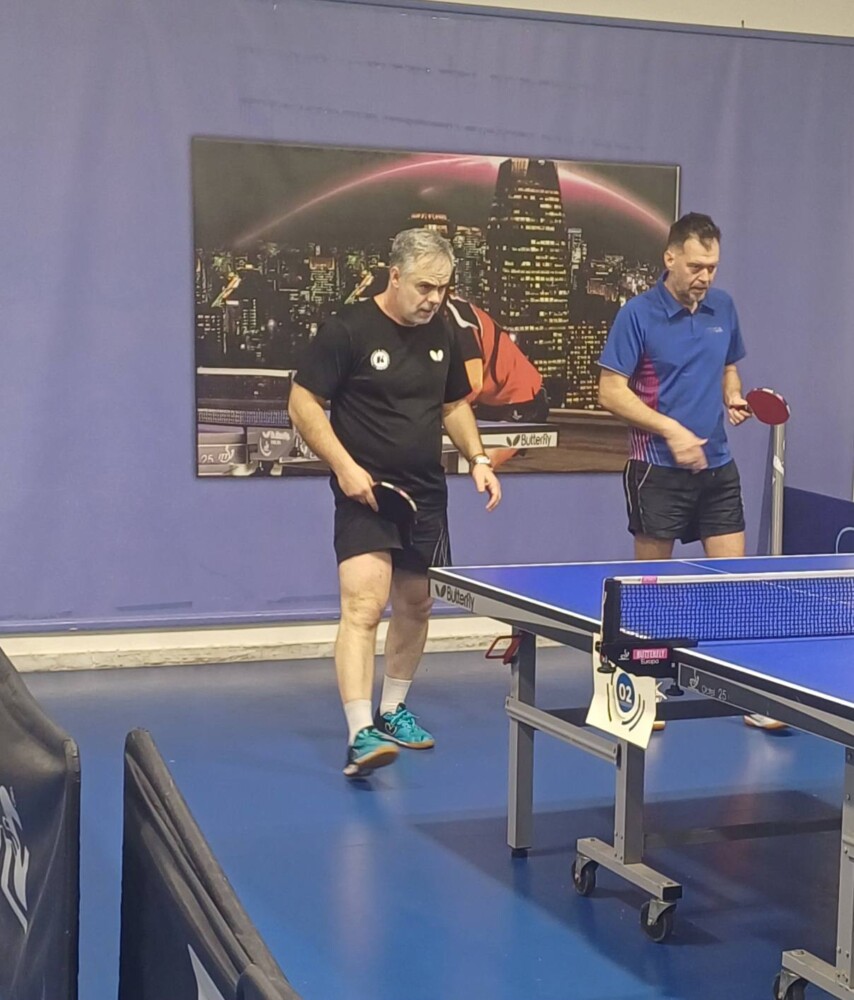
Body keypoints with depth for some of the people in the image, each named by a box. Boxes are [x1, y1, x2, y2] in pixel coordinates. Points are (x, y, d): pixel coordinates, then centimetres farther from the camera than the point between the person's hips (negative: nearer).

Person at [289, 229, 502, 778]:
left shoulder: (442, 335, 7)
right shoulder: (347, 330, -11)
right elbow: (304, 402, -9)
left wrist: (478, 458, 5)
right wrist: (344, 465, -18)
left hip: (426, 494, 7)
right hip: (366, 493, -6)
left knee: (415, 606, 15)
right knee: (364, 606, -18)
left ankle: (393, 710, 33)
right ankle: (361, 735, -21)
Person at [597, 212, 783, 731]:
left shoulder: (723, 307, 7)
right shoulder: (638, 314, -9)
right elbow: (611, 391, -11)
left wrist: (734, 399, -1)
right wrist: (671, 429, -18)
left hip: (717, 465, 4)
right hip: (658, 469, -4)